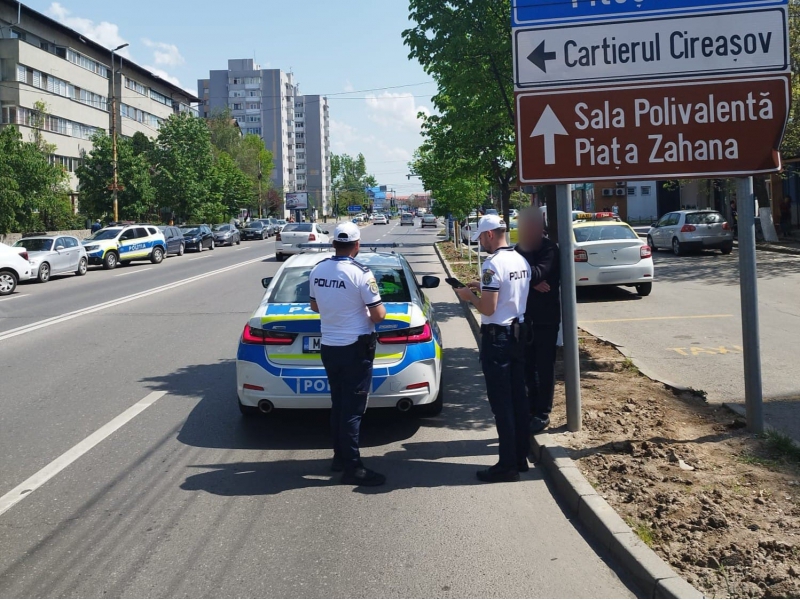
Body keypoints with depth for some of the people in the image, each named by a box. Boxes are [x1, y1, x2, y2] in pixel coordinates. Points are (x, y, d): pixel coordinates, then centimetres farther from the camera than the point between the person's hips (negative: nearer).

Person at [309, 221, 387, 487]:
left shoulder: (317, 270, 2)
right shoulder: (360, 273, -17)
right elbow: (379, 315, -16)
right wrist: (379, 308, 5)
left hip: (328, 347, 6)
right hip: (355, 348, -6)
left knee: (338, 405, 18)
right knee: (353, 410, -1)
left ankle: (340, 457, 27)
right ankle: (352, 468, 4)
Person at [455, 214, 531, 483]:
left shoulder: (493, 264, -19)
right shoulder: (521, 261, 8)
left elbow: (488, 308, -21)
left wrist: (470, 297, -3)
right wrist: (483, 287, 17)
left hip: (496, 337, -9)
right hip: (517, 333, 9)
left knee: (501, 403, -3)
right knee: (518, 399, 13)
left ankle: (507, 465, 3)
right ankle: (521, 458, 22)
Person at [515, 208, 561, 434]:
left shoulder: (549, 248, -13)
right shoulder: (520, 249, 6)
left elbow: (538, 273, -29)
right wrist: (532, 282, -20)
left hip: (546, 317, -6)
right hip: (525, 317, 6)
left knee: (545, 366, 1)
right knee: (528, 365, 11)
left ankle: (543, 414, 8)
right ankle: (532, 407, 24)